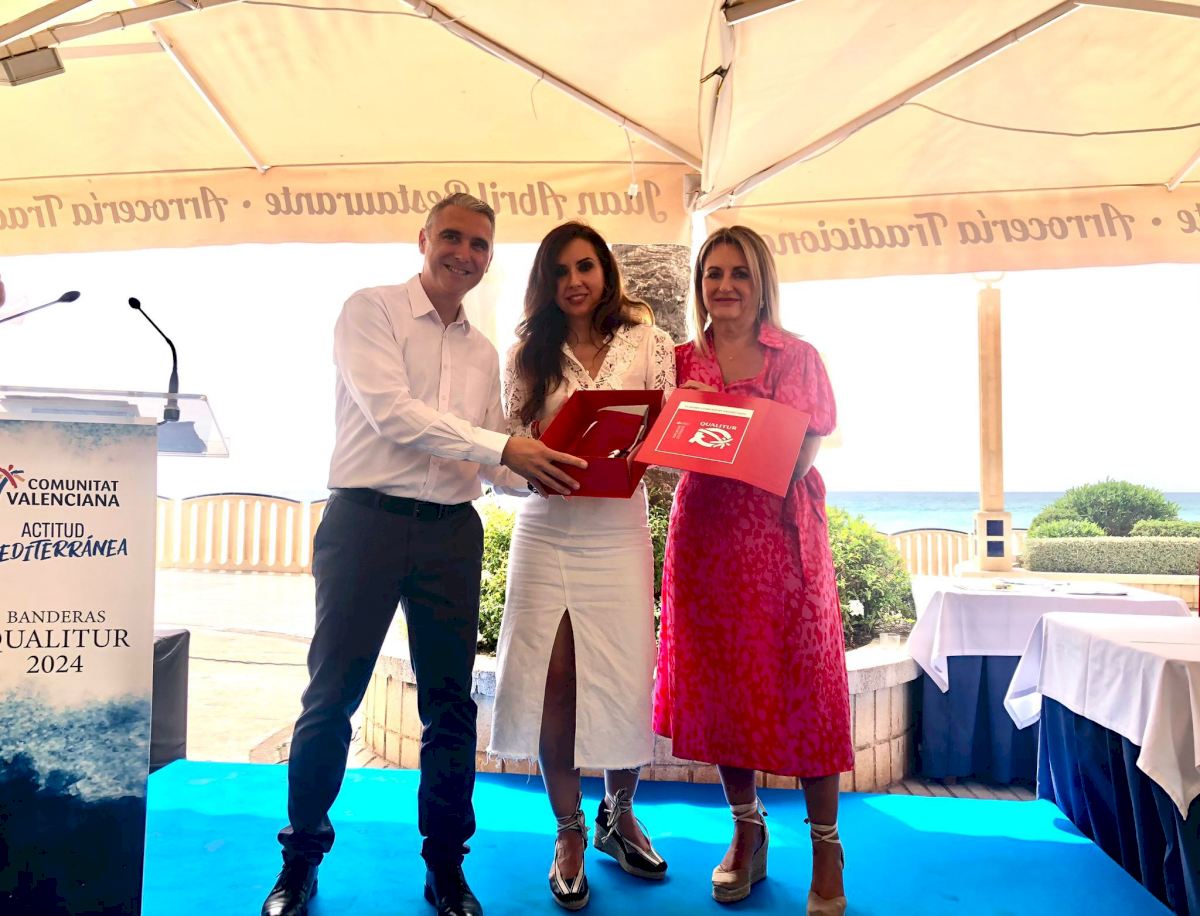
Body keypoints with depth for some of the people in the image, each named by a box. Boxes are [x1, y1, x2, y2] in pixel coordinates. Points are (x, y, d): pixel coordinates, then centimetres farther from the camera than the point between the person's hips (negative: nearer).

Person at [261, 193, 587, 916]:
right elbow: (390, 410, -14)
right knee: (333, 695, 4)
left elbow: (494, 464, 15)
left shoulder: (484, 352, 17)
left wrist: (543, 471, -6)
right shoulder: (371, 311, 1)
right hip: (366, 520, -4)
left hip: (452, 530, 5)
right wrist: (503, 448, -17)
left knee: (452, 702, 8)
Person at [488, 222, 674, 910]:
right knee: (551, 685, 2)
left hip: (618, 532, -1)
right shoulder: (528, 355, 9)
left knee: (626, 680, 1)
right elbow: (512, 444, 8)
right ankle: (570, 832, 24)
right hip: (546, 532, 1)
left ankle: (619, 814, 29)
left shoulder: (648, 343, 4)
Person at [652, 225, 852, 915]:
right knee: (719, 678, 8)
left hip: (783, 526, -2)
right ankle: (747, 833, 26)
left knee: (800, 676, 0)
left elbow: (815, 438, 4)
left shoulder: (798, 356, 6)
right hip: (707, 528, 2)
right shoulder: (683, 362, 11)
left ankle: (826, 847, 17)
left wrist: (777, 472, -13)